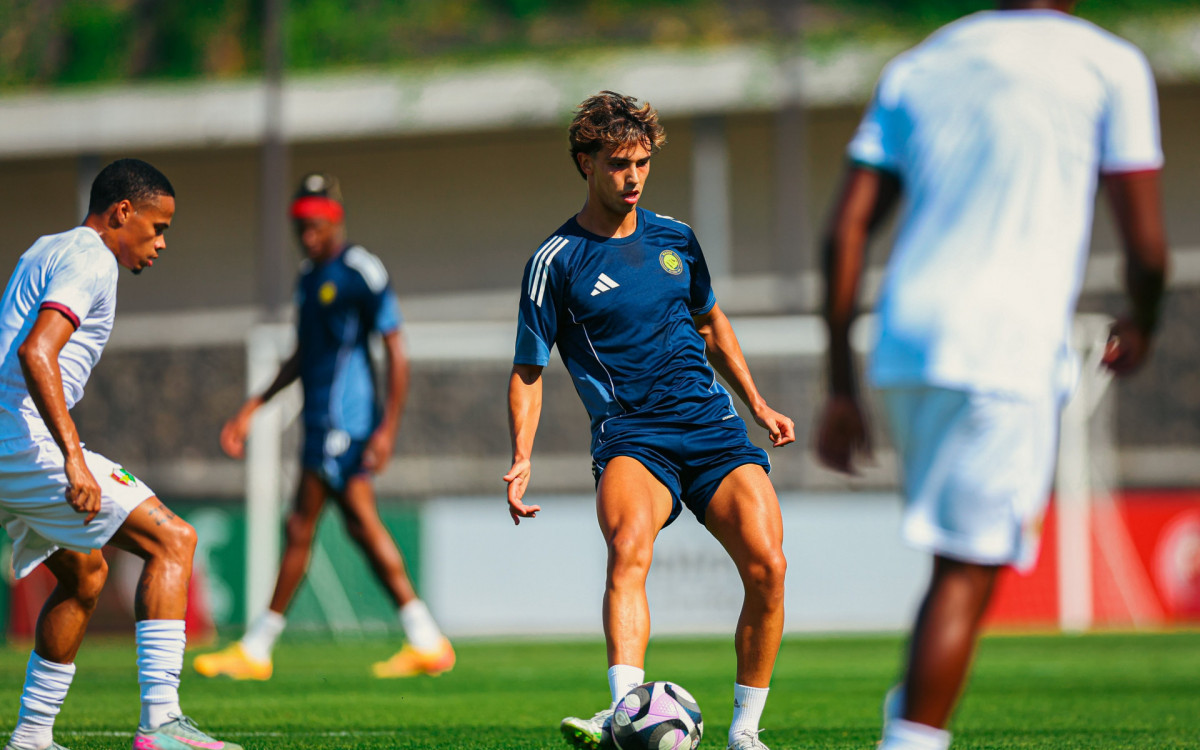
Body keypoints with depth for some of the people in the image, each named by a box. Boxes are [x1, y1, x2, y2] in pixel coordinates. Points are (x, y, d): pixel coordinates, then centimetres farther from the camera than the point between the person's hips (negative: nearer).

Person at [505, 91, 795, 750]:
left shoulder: (674, 239, 14)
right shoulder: (556, 261, 1)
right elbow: (529, 370, 4)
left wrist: (758, 406, 28)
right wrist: (521, 458, -9)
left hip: (713, 425, 4)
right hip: (629, 436, -4)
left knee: (767, 566, -16)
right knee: (628, 546, -35)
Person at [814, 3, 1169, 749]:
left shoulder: (917, 67, 17)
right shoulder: (1110, 66, 4)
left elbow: (845, 233, 11)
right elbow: (1147, 247, 0)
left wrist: (842, 388, 13)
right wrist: (1141, 326, 22)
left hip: (902, 350, 5)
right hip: (1009, 351, -5)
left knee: (968, 554, 21)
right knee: (968, 570, -5)